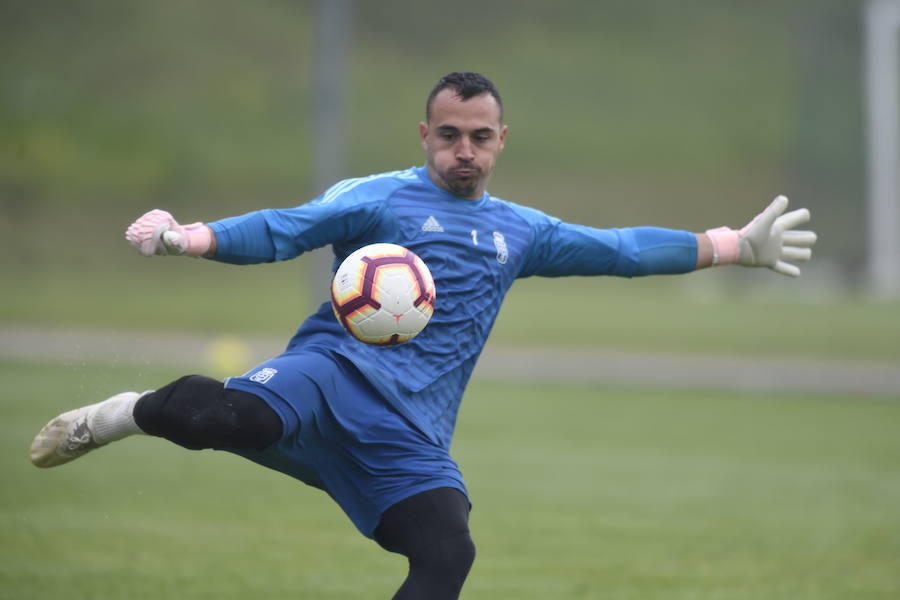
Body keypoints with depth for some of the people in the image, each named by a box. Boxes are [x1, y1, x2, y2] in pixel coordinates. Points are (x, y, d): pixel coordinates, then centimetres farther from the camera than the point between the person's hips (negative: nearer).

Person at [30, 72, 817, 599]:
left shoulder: (519, 231, 24)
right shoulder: (376, 199, 8)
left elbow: (621, 250, 29)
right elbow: (282, 230, -4)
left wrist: (737, 246, 26)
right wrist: (187, 238, -21)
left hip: (411, 434, 5)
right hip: (334, 373, -5)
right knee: (230, 417, -36)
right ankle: (132, 414, -2)